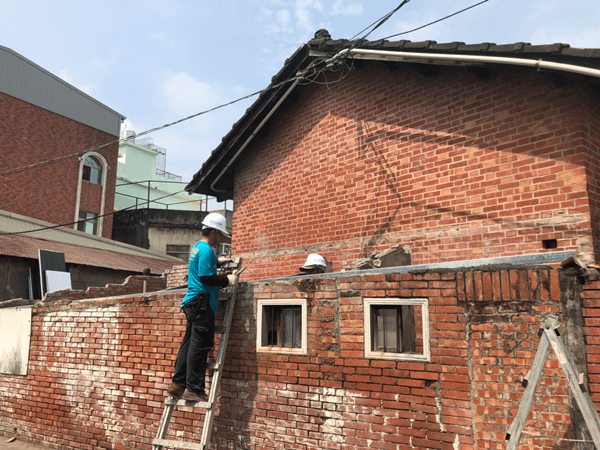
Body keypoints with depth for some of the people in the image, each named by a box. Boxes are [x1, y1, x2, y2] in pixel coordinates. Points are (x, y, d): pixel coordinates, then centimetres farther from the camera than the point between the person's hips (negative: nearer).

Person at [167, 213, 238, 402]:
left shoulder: (197, 248, 20)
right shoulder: (206, 250, -12)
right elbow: (207, 278, -18)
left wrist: (224, 278, 16)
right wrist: (228, 280, -7)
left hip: (193, 302, 10)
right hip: (202, 302, -10)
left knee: (189, 343, 12)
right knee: (199, 346, -7)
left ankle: (177, 384, 16)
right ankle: (194, 389, -3)